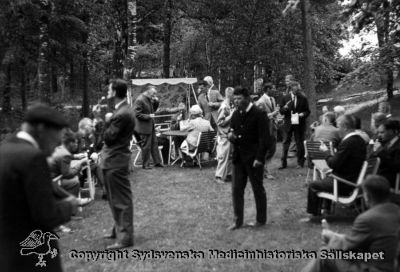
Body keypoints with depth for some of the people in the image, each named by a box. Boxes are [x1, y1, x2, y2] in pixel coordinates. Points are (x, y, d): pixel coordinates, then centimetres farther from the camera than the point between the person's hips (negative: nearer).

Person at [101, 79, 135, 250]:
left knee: (121, 200, -3)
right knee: (116, 198, 20)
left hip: (116, 162, -10)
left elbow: (108, 137, -18)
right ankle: (119, 229, 33)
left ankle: (125, 237, 5)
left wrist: (106, 121, -5)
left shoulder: (122, 114, -22)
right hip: (114, 160, 10)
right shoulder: (123, 110, 11)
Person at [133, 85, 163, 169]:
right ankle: (145, 165, 10)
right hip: (144, 127, -9)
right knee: (146, 146, -1)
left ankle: (157, 162, 21)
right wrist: (148, 116, -22)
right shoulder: (139, 100, -18)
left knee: (154, 144, 13)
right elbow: (137, 114, -20)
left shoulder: (149, 99, 9)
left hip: (151, 126, 9)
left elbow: (153, 109, 18)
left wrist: (156, 102, 2)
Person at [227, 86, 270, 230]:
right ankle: (238, 220, 17)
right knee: (236, 190, 7)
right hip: (238, 158, 6)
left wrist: (259, 158, -19)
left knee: (258, 190, 7)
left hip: (253, 158, -6)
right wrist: (230, 136, -5)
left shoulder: (259, 115, -12)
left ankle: (261, 219, 22)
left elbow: (264, 139, -14)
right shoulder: (236, 114, 9)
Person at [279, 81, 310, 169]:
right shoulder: (285, 98, 3)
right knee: (286, 143, 0)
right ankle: (283, 163, 5)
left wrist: (303, 114, -15)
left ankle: (300, 163, 15)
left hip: (299, 124, 0)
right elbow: (281, 111, 5)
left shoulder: (303, 99, 2)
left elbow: (307, 111, 6)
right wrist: (284, 108, -16)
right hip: (288, 123, 1)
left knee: (300, 144, 5)